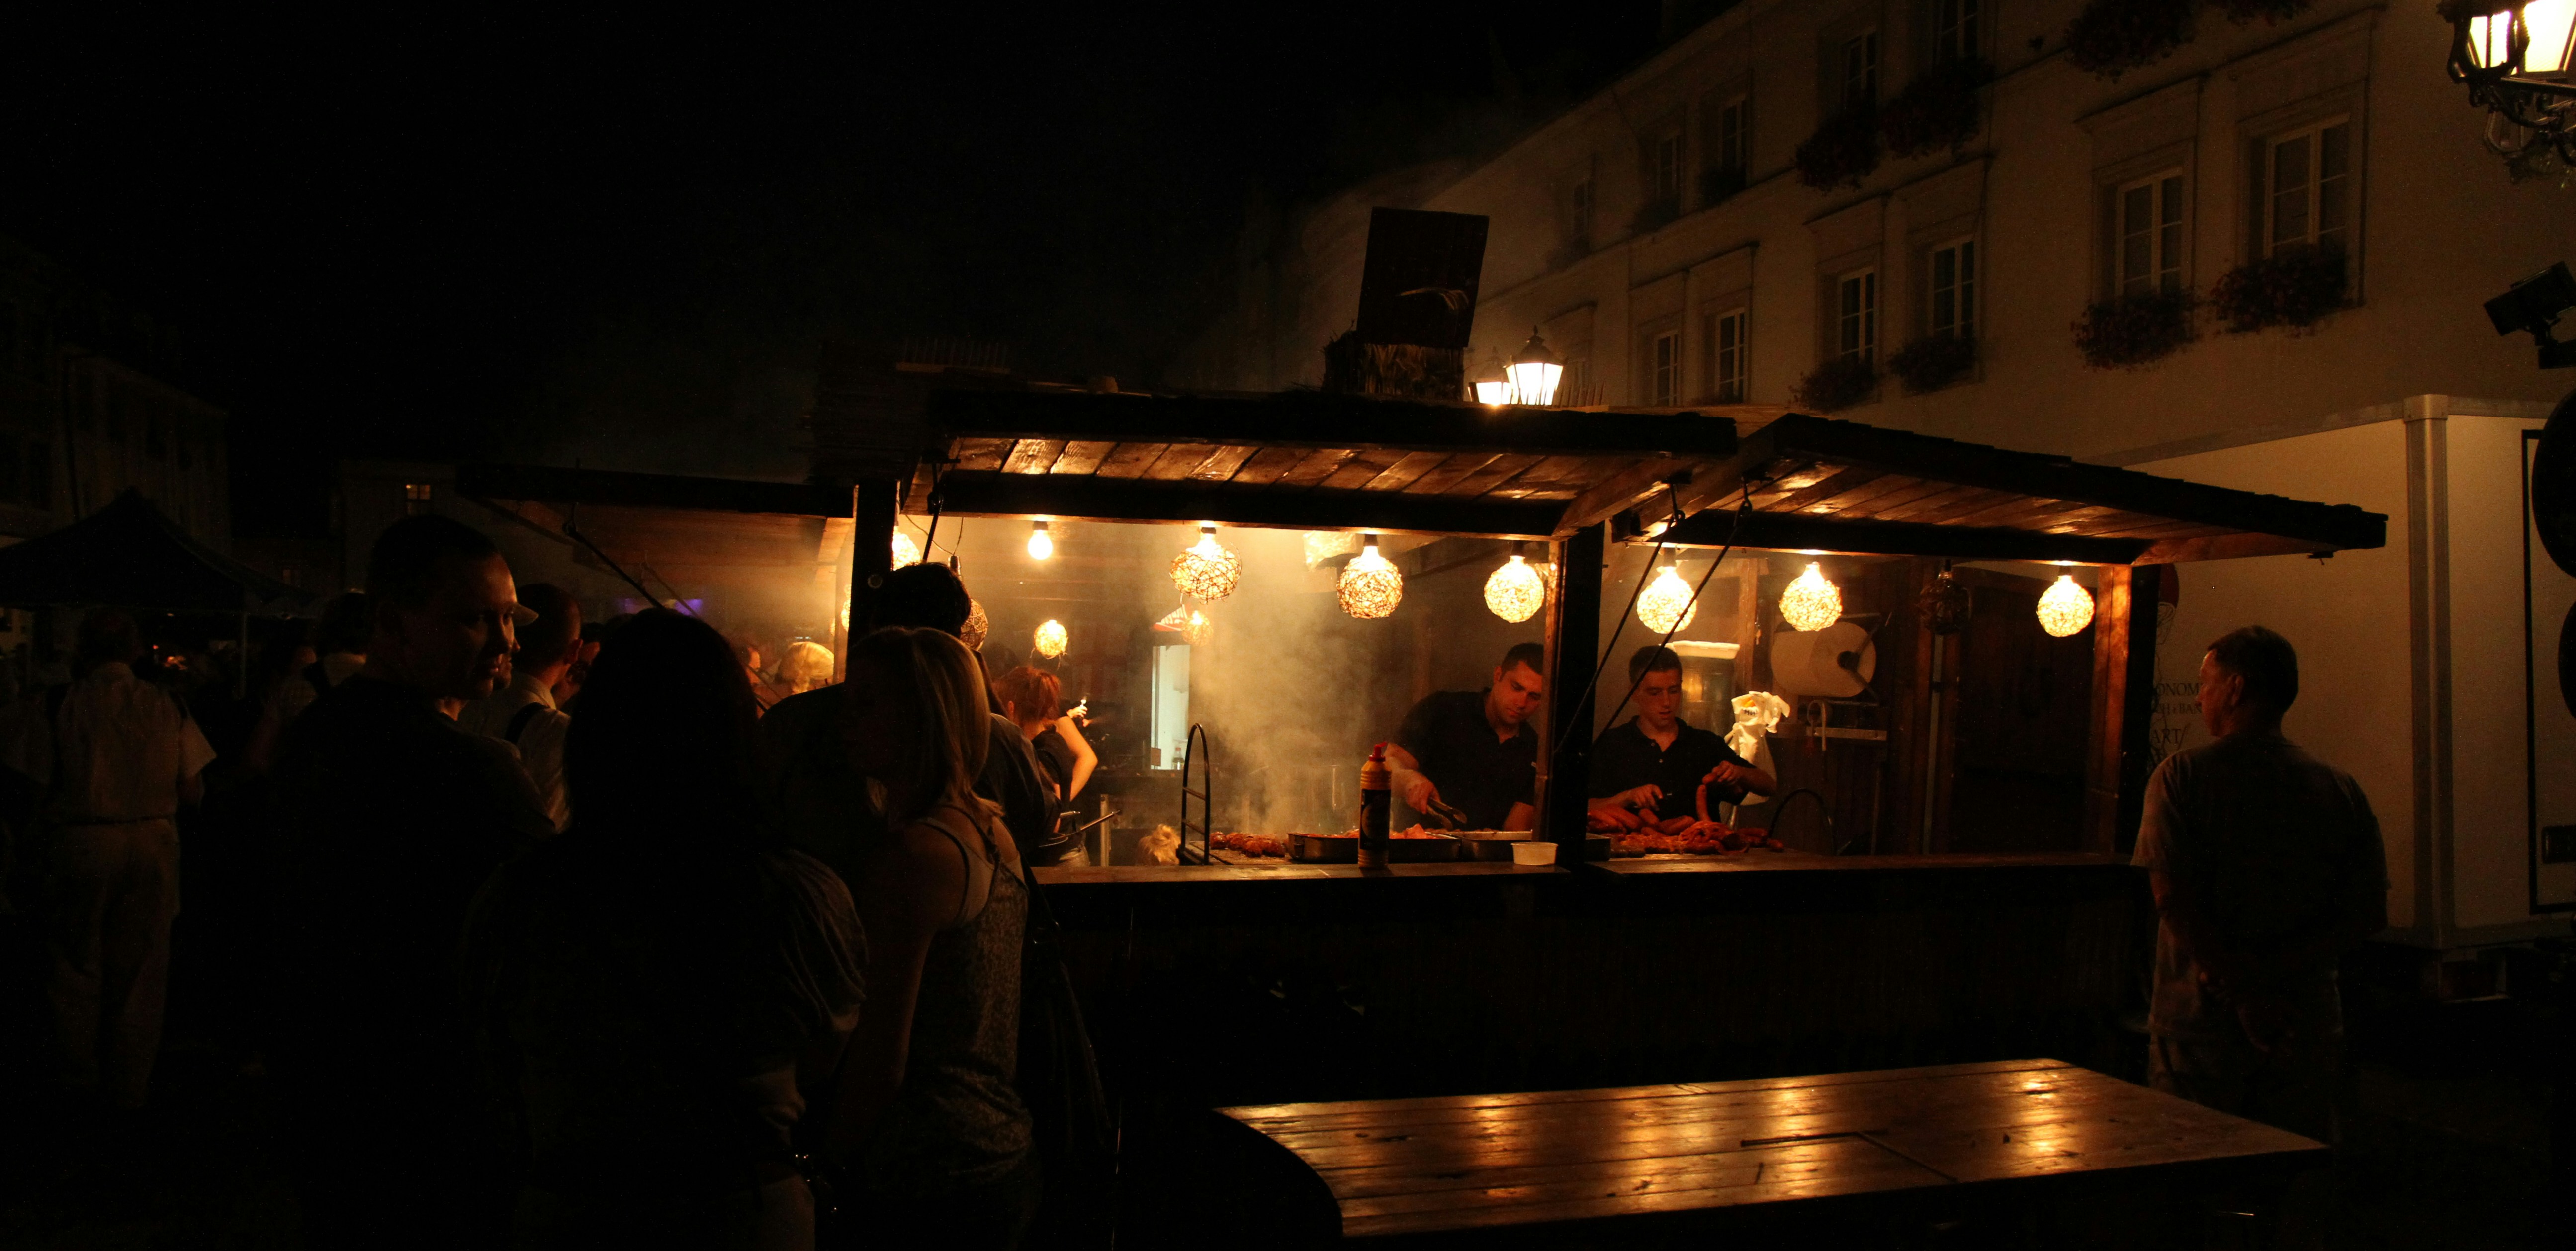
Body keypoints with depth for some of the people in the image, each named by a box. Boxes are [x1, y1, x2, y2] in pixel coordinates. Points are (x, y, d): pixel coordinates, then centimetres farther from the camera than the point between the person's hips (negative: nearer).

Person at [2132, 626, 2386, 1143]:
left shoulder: (2181, 775, -6)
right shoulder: (2340, 788, 5)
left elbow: (2174, 899, -15)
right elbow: (2369, 915, 0)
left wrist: (2244, 990, -11)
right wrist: (2270, 976, -7)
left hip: (2201, 1018, -3)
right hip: (2307, 1021, 3)